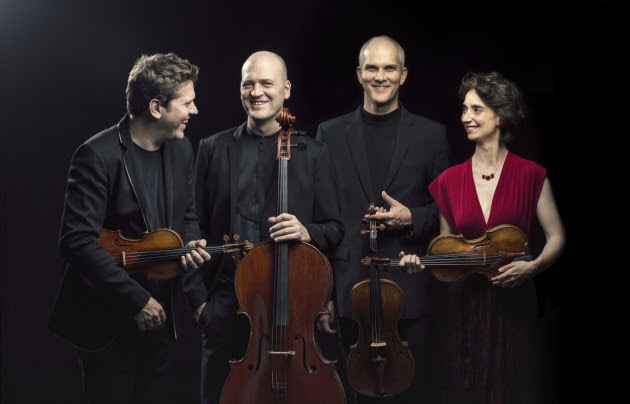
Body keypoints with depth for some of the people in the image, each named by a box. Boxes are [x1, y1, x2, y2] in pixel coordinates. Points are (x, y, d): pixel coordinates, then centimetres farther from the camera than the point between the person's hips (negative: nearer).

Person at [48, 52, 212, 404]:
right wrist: (136, 299, -24)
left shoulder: (182, 149, 4)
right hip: (110, 321, -6)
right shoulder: (98, 156, -18)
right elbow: (77, 241, -24)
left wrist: (190, 244, -5)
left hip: (162, 316, 6)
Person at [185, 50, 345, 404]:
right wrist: (198, 296, 1)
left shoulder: (313, 153, 3)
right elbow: (196, 228, 7)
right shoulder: (213, 149, 5)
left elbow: (334, 229, 6)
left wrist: (306, 232, -16)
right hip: (225, 303, 1)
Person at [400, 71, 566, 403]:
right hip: (462, 302, 2)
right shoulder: (449, 180, 3)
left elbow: (556, 237, 1)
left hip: (513, 303, -2)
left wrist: (532, 266, -16)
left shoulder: (530, 175, -3)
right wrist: (423, 261, -7)